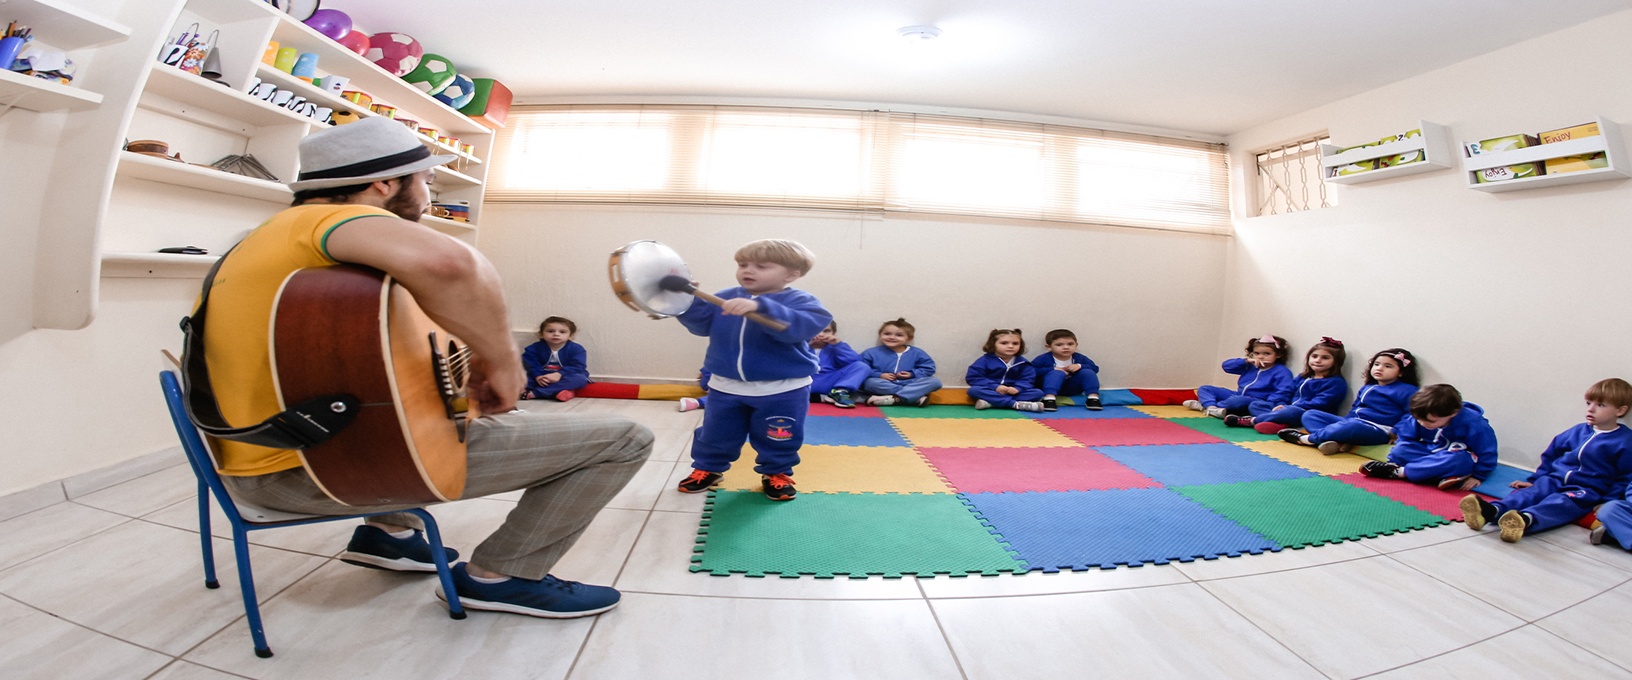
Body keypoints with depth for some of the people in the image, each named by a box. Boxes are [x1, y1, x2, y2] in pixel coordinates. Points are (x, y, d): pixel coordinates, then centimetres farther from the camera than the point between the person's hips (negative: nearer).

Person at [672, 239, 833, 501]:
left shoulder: (800, 301, -14)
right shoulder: (725, 298, 3)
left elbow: (802, 327, -35)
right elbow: (702, 324, -1)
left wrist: (760, 307, -46)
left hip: (783, 390, -3)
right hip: (726, 387, 4)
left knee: (778, 439, 13)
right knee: (714, 434, 17)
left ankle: (777, 474, 38)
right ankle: (707, 468, 41)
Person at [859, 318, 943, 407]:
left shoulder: (916, 353, 5)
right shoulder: (872, 353, 0)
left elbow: (929, 368, 8)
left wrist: (912, 374, -8)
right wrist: (879, 375, -15)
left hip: (908, 384, 2)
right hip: (885, 386, -2)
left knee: (935, 381, -19)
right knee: (871, 382, -36)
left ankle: (893, 399, -32)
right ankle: (918, 397, -34)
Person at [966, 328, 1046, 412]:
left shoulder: (1022, 363, 4)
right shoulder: (985, 360, -6)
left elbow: (1027, 379, -2)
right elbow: (972, 377, -13)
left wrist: (1017, 388, -25)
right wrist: (995, 387, -22)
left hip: (1012, 392, 3)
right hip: (992, 391, -3)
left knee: (1038, 393, -17)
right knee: (974, 390, -33)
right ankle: (1016, 404, -37)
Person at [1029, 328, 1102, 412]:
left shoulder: (1079, 358, 1)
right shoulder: (1044, 358, -12)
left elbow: (1095, 368, 1)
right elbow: (1030, 371, -20)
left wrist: (1080, 366, -20)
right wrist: (1053, 369, -26)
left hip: (1072, 388, 4)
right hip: (1051, 387, -4)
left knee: (1088, 372, -14)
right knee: (1057, 373, -33)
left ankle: (1093, 398, -19)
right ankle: (1049, 399, -48)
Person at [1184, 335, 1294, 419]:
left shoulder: (1281, 372, -3)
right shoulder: (1249, 366, 15)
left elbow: (1283, 392, -14)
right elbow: (1226, 366, 10)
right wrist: (1246, 361, -4)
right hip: (1237, 395, 8)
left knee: (1238, 401, -42)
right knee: (1204, 389, 1)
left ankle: (1206, 406, -26)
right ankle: (1211, 406, -29)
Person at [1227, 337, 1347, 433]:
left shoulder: (1336, 382, -6)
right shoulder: (1302, 377, 19)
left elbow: (1320, 404, -17)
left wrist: (1292, 406, -20)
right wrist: (1282, 405, -3)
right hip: (1288, 408, 9)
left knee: (1291, 412, -41)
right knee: (1254, 404, 3)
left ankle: (1252, 420, -31)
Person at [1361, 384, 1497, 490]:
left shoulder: (1473, 424, -24)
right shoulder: (1419, 418, -14)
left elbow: (1487, 453, -17)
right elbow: (1404, 437, -3)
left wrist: (1477, 476, -18)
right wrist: (1394, 459, -10)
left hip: (1463, 459, -4)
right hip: (1431, 452, 4)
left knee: (1456, 460, -39)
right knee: (1400, 450, -20)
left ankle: (1398, 472, -32)